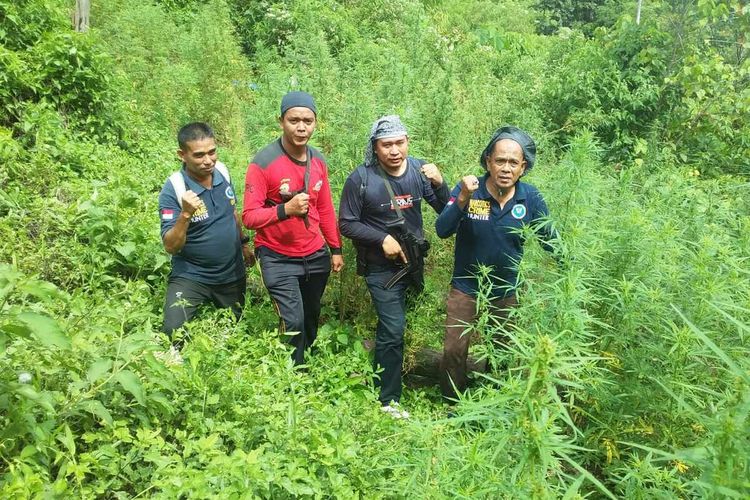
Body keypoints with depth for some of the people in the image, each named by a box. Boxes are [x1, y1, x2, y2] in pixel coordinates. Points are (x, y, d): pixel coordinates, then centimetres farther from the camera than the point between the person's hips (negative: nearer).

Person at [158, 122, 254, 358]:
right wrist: (185, 214, -39)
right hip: (190, 276, -5)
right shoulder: (173, 189, -22)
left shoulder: (222, 171, -7)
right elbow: (171, 247, -24)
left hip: (232, 274, 5)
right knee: (172, 334, -18)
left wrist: (244, 243, 18)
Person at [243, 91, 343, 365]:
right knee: (293, 323, -11)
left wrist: (336, 249, 12)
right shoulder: (263, 163, -18)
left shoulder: (318, 160, 1)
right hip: (278, 259, -6)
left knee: (312, 318, 19)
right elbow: (249, 216, -18)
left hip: (316, 255, 6)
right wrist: (285, 209, -33)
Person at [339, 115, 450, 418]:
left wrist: (439, 183, -24)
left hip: (413, 261, 5)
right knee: (394, 330, -7)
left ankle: (381, 378, 43)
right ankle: (388, 399, 9)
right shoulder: (361, 179, -18)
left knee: (390, 327, 20)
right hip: (381, 267, -4)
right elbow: (346, 224, -10)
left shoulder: (419, 170, -8)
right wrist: (382, 239, -21)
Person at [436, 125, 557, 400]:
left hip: (507, 291, 2)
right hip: (465, 287, -2)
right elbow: (442, 230, -29)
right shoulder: (467, 189, -18)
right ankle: (452, 403, 31)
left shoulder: (531, 198, -13)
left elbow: (549, 240, -1)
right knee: (454, 351, 5)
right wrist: (462, 199, -42)